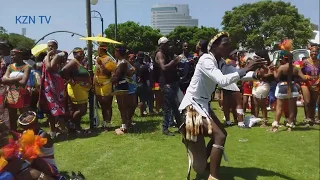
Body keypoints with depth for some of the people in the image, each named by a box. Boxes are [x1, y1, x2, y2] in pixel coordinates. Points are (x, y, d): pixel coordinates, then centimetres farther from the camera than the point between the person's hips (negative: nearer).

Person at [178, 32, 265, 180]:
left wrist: (255, 74, -14)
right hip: (192, 105, -10)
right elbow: (223, 81, -34)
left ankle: (204, 162, 33)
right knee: (219, 136, -18)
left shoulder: (221, 63, 7)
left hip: (203, 104, 10)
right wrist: (246, 69, -31)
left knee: (221, 133, 16)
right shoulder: (206, 60, -21)